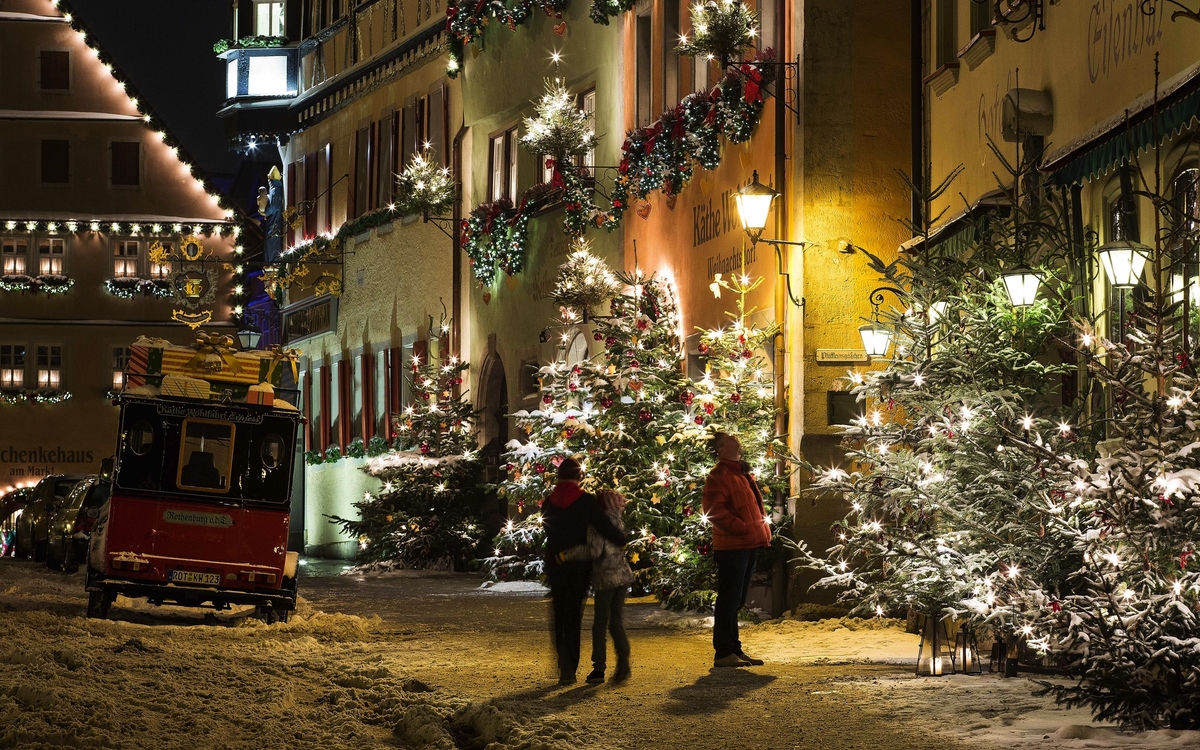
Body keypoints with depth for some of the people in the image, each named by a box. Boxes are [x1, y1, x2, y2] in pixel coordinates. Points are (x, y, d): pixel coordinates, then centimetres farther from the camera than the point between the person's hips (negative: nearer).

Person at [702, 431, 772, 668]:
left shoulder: (743, 473, 20)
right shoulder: (719, 475, -10)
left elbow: (756, 505, 28)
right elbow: (714, 510, -20)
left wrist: (763, 530, 13)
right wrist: (740, 528, -20)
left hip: (749, 546, 9)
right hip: (731, 547, -9)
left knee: (737, 601, 14)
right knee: (729, 599, -7)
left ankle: (734, 650, 20)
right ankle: (723, 653, -5)